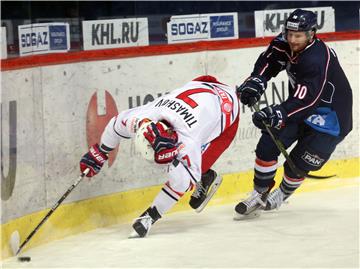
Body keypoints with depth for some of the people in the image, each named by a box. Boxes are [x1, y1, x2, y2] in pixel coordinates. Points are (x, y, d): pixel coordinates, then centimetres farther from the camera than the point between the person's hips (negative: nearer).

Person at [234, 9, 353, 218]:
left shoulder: (318, 59, -35)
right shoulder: (285, 44, -12)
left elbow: (305, 100, -42)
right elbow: (268, 61, 5)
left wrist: (276, 114, -53)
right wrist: (255, 83, -14)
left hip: (330, 113, -7)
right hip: (300, 102, 7)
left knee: (298, 163, -6)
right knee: (268, 145, -4)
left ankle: (282, 194, 23)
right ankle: (259, 195, 11)